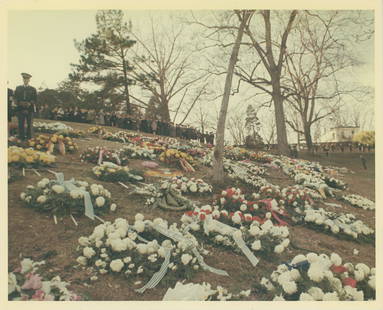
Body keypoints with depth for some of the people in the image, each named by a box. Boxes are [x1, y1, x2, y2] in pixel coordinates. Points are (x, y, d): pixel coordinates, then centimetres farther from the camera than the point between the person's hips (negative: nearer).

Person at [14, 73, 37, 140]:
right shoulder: (18, 88, 15)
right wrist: (20, 103, -9)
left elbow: (35, 100, 6)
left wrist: (30, 103, -12)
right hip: (20, 109, 1)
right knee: (21, 124, -1)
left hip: (30, 109, -1)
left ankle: (29, 137, 8)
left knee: (29, 124, 1)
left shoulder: (33, 89, 10)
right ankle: (21, 137, 4)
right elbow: (16, 99, 11)